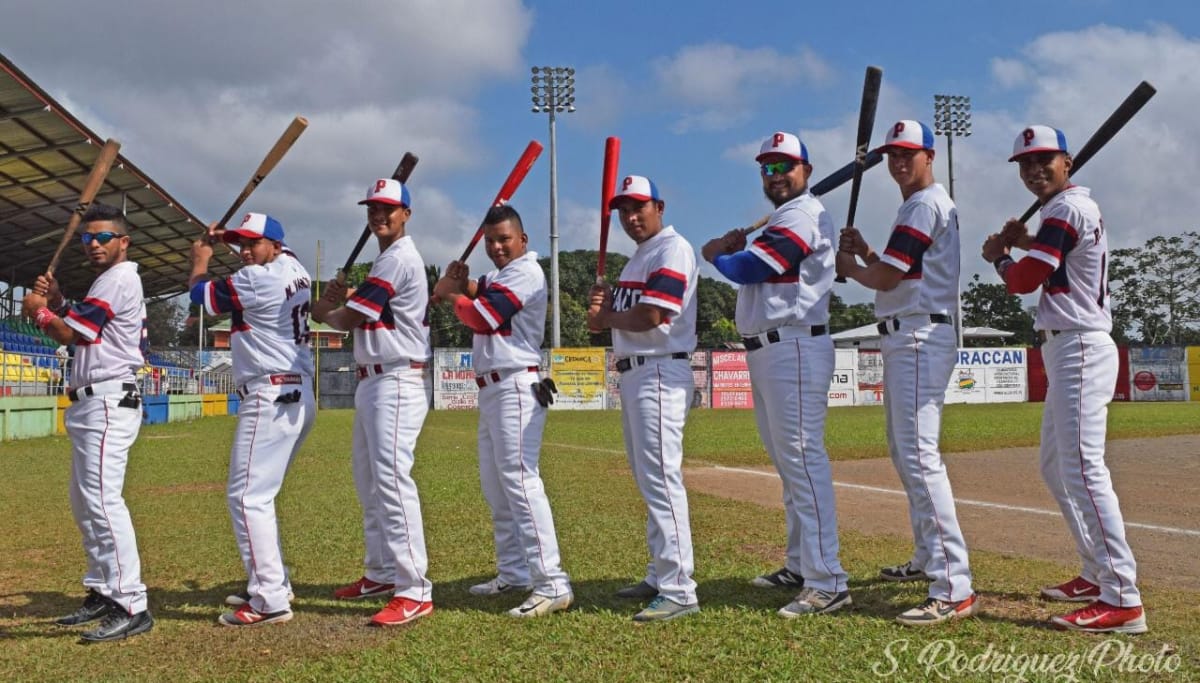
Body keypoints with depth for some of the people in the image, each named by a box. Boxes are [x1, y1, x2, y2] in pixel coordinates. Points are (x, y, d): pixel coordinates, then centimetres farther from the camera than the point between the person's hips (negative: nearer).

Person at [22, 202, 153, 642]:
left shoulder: (118, 278, -11)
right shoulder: (111, 281, 21)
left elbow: (69, 334, -12)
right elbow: (78, 332, 23)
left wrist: (38, 310, 6)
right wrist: (56, 302, 11)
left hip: (107, 403, -11)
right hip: (92, 405, 11)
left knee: (102, 500, -19)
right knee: (84, 503, 16)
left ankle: (131, 607, -22)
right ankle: (103, 593, 25)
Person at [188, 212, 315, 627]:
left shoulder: (256, 279, -12)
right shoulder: (294, 268, 12)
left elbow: (201, 294, 1)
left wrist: (201, 259, 21)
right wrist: (225, 239, 31)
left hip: (270, 398, -10)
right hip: (299, 396, 10)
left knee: (246, 496, -9)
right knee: (258, 494, 18)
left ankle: (270, 601, -11)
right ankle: (272, 584, 24)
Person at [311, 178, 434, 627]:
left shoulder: (398, 259, -13)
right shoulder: (386, 259, 21)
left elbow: (348, 319, -13)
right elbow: (361, 315, 17)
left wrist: (321, 311, 7)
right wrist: (340, 300, -3)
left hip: (397, 383, -11)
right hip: (372, 382, 11)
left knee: (391, 478, -17)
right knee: (369, 483, 16)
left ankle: (415, 592, -18)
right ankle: (382, 573, 27)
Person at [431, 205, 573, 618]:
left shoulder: (526, 272, -9)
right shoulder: (496, 277, 21)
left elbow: (481, 317, -16)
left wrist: (452, 294, 0)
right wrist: (457, 285, -5)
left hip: (515, 389, -10)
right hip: (490, 391, 10)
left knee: (520, 481, -18)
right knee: (495, 488, 14)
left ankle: (552, 584, -21)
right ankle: (514, 574, 24)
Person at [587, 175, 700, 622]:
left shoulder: (672, 249, -9)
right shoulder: (639, 258, 22)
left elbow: (650, 317, -21)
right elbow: (620, 317, 19)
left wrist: (606, 316, -4)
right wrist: (600, 307, -3)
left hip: (660, 373, -10)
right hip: (632, 374, 11)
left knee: (661, 480, -14)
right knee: (648, 481, 14)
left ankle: (679, 591, -13)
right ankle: (660, 577, 24)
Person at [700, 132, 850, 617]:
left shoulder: (802, 215, -9)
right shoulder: (781, 220, 23)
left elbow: (748, 269, -17)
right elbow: (750, 270, 17)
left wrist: (717, 254, 3)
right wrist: (729, 250, -3)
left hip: (795, 349, -11)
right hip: (766, 353, 11)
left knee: (803, 459, -14)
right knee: (787, 463, 15)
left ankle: (827, 582, -14)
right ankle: (799, 566, 26)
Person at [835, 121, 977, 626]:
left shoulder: (925, 205, -10)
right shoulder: (919, 207, 22)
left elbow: (885, 278, -16)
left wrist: (847, 265, 2)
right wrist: (863, 252, 10)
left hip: (919, 340, -11)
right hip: (903, 340, 11)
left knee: (919, 456, -18)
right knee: (904, 453, 19)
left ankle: (953, 590, -22)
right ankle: (927, 559, 32)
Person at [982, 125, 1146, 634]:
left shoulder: (1065, 208, -12)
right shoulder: (1079, 207, 19)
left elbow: (1023, 281, -15)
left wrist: (998, 255, 4)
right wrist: (1026, 243, 12)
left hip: (1079, 348, -11)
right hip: (1067, 350, 11)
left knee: (1083, 469, -16)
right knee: (1056, 468, 16)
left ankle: (1122, 600, -18)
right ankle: (1098, 574, 24)